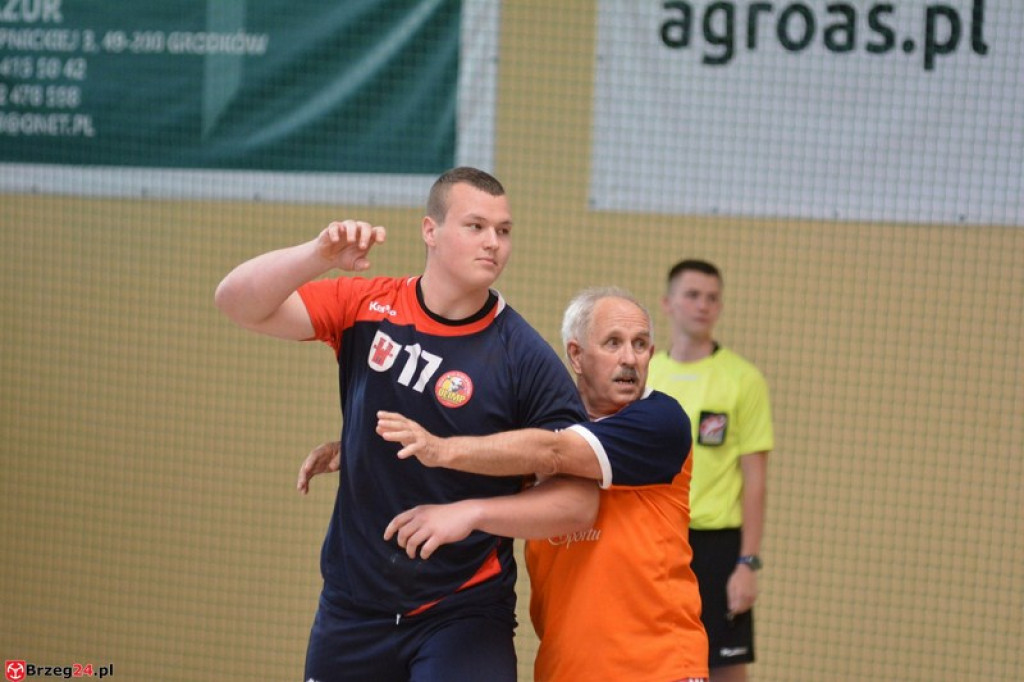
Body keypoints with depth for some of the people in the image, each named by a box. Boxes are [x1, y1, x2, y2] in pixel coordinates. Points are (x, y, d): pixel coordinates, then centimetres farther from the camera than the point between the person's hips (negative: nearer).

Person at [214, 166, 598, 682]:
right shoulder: (367, 308, -1)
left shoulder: (526, 358, -10)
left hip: (464, 614, -3)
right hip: (351, 607, 3)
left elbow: (579, 500, -12)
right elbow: (239, 303, -6)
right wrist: (319, 254, -22)